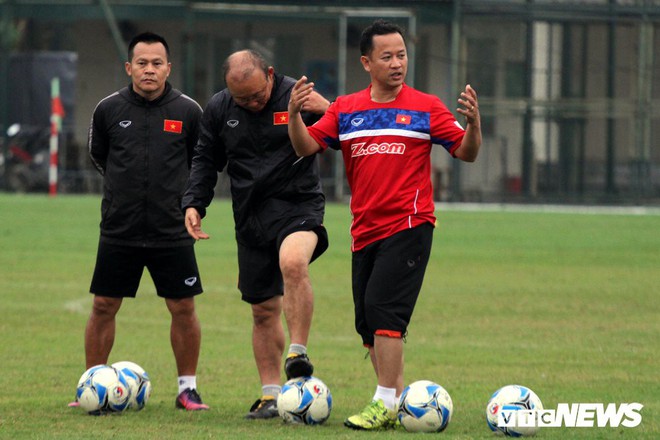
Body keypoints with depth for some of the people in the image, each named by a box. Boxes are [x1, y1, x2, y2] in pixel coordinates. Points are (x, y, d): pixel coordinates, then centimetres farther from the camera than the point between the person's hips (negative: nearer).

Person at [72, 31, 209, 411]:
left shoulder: (188, 112, -2)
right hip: (118, 231, 1)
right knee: (103, 307, 3)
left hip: (172, 233, -1)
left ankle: (188, 388, 14)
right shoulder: (109, 109, -1)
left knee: (184, 309, 0)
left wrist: (188, 198, 9)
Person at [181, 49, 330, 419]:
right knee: (264, 310, 7)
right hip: (251, 218, 5)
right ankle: (271, 393, 16)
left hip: (298, 205, -4)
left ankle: (298, 351, -26)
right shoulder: (219, 109, 5)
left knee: (293, 262, -36)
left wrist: (328, 112, -29)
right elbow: (206, 160, 17)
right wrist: (194, 204, 5)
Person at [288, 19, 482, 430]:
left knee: (382, 310, -16)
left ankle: (386, 404, -14)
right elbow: (307, 147, 5)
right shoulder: (345, 109, 10)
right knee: (368, 324, 6)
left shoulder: (425, 108, 1)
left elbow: (466, 153, 1)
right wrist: (294, 114, -14)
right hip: (365, 230, 5)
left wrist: (473, 123, -19)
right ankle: (398, 402, 16)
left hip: (408, 226, -5)